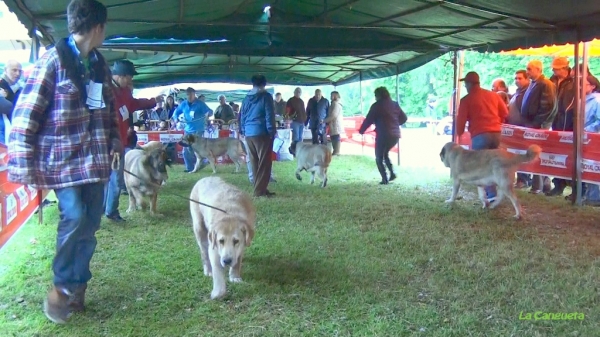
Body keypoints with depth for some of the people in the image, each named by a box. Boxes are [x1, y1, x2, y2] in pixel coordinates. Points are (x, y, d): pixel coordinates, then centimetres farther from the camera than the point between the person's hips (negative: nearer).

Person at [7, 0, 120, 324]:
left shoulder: (98, 63, 12)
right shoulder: (53, 60, -10)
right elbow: (26, 112, -12)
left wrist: (115, 141, 18)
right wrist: (21, 161, -14)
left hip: (94, 157, 7)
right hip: (63, 157, -7)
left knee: (90, 223, 6)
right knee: (74, 217, -14)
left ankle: (76, 286, 21)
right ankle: (62, 286, 9)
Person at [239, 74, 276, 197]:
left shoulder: (246, 98, 14)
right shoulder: (266, 96, -4)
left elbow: (242, 115, 16)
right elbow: (269, 115, -10)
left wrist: (243, 131, 22)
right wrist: (272, 131, -7)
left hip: (249, 133, 6)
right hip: (262, 133, -6)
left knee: (255, 162, 12)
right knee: (264, 162, -4)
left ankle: (258, 188, 16)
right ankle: (260, 190, -7)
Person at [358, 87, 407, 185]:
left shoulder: (377, 105, -5)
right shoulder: (395, 104, 13)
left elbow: (368, 120, -4)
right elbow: (403, 118, 18)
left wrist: (361, 131, 9)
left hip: (383, 135, -6)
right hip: (395, 135, 6)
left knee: (379, 158, 8)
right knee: (385, 153, 26)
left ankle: (385, 179, -1)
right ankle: (392, 173, 11)